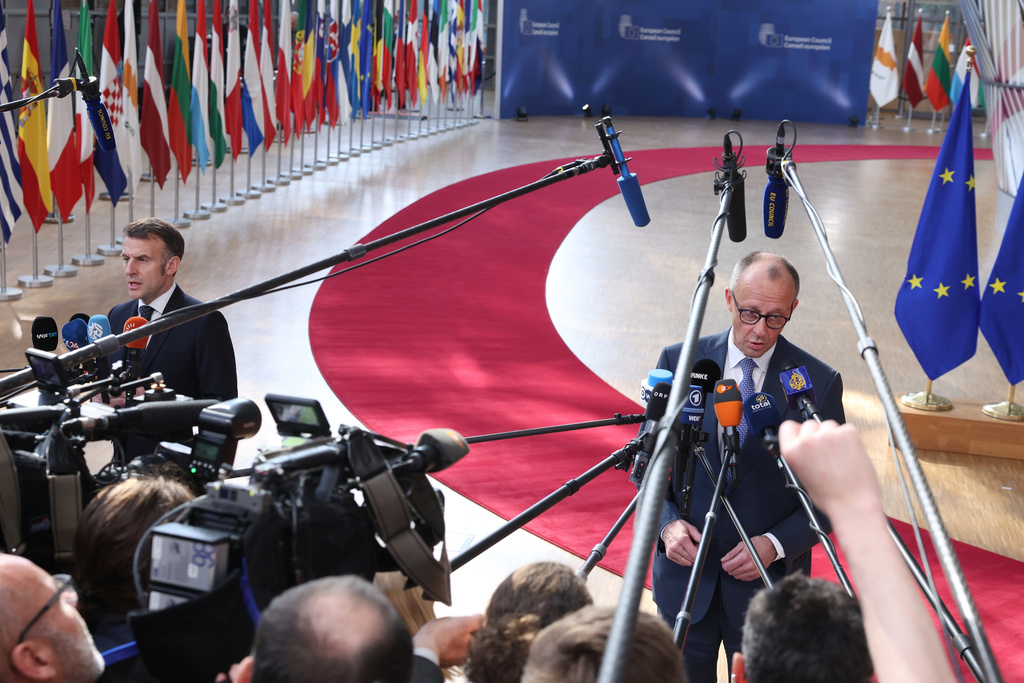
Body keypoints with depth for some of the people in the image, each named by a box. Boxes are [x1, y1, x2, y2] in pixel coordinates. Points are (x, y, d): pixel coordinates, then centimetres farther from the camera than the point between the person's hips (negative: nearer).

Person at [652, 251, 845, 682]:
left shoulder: (819, 383, -7)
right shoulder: (679, 362, -2)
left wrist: (776, 544, -17)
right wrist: (667, 521, -13)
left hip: (768, 582, -1)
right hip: (685, 571, 2)